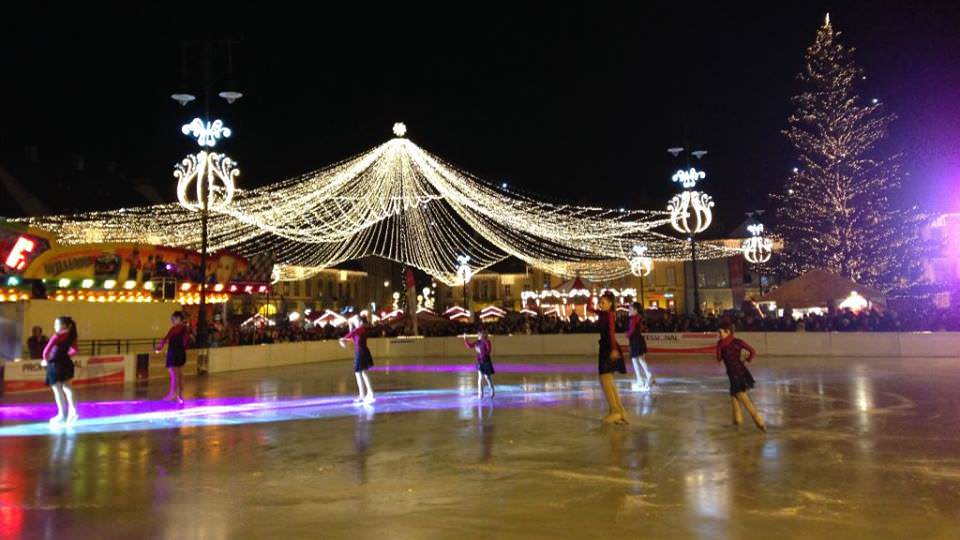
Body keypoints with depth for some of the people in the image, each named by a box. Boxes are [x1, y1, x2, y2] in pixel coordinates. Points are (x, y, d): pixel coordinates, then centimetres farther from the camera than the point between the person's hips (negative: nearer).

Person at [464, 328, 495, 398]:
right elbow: (469, 346, 13)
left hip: (486, 361, -4)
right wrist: (465, 339, 6)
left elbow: (488, 351, -17)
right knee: (480, 377, -2)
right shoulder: (477, 342, 6)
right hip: (479, 362, 4)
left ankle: (492, 391, 23)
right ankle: (480, 393, 4)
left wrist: (481, 351, -22)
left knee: (487, 377, 4)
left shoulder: (487, 342, -11)